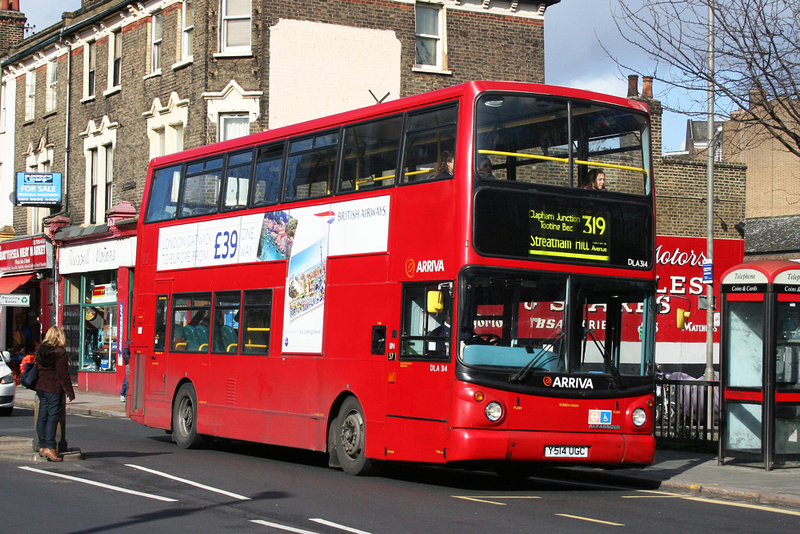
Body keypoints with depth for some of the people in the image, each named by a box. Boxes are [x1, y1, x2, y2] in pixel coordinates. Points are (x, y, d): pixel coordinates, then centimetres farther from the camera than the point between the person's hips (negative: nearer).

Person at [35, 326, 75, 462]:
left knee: (42, 417, 10)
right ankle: (50, 447, -11)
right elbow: (63, 375, -13)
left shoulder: (40, 350, 8)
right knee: (53, 417, -6)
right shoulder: (60, 353, -14)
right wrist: (70, 392, -7)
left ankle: (42, 446, 16)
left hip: (41, 388, 7)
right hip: (54, 390, -7)